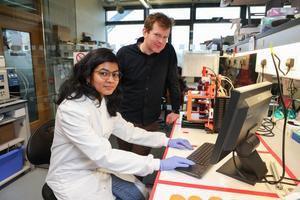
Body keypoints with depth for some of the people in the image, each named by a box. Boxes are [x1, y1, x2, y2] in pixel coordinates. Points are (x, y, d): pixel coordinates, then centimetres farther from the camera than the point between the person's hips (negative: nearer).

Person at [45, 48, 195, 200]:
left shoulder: (105, 101, -2)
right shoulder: (71, 109, -29)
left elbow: (127, 131, 3)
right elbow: (102, 155, -33)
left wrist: (166, 141, -5)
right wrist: (158, 164, -32)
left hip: (99, 168, 7)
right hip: (73, 178, -6)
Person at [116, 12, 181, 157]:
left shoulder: (168, 52, -6)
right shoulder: (125, 53, -10)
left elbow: (173, 82, 4)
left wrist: (175, 110, 5)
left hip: (151, 121, 1)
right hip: (126, 119, 0)